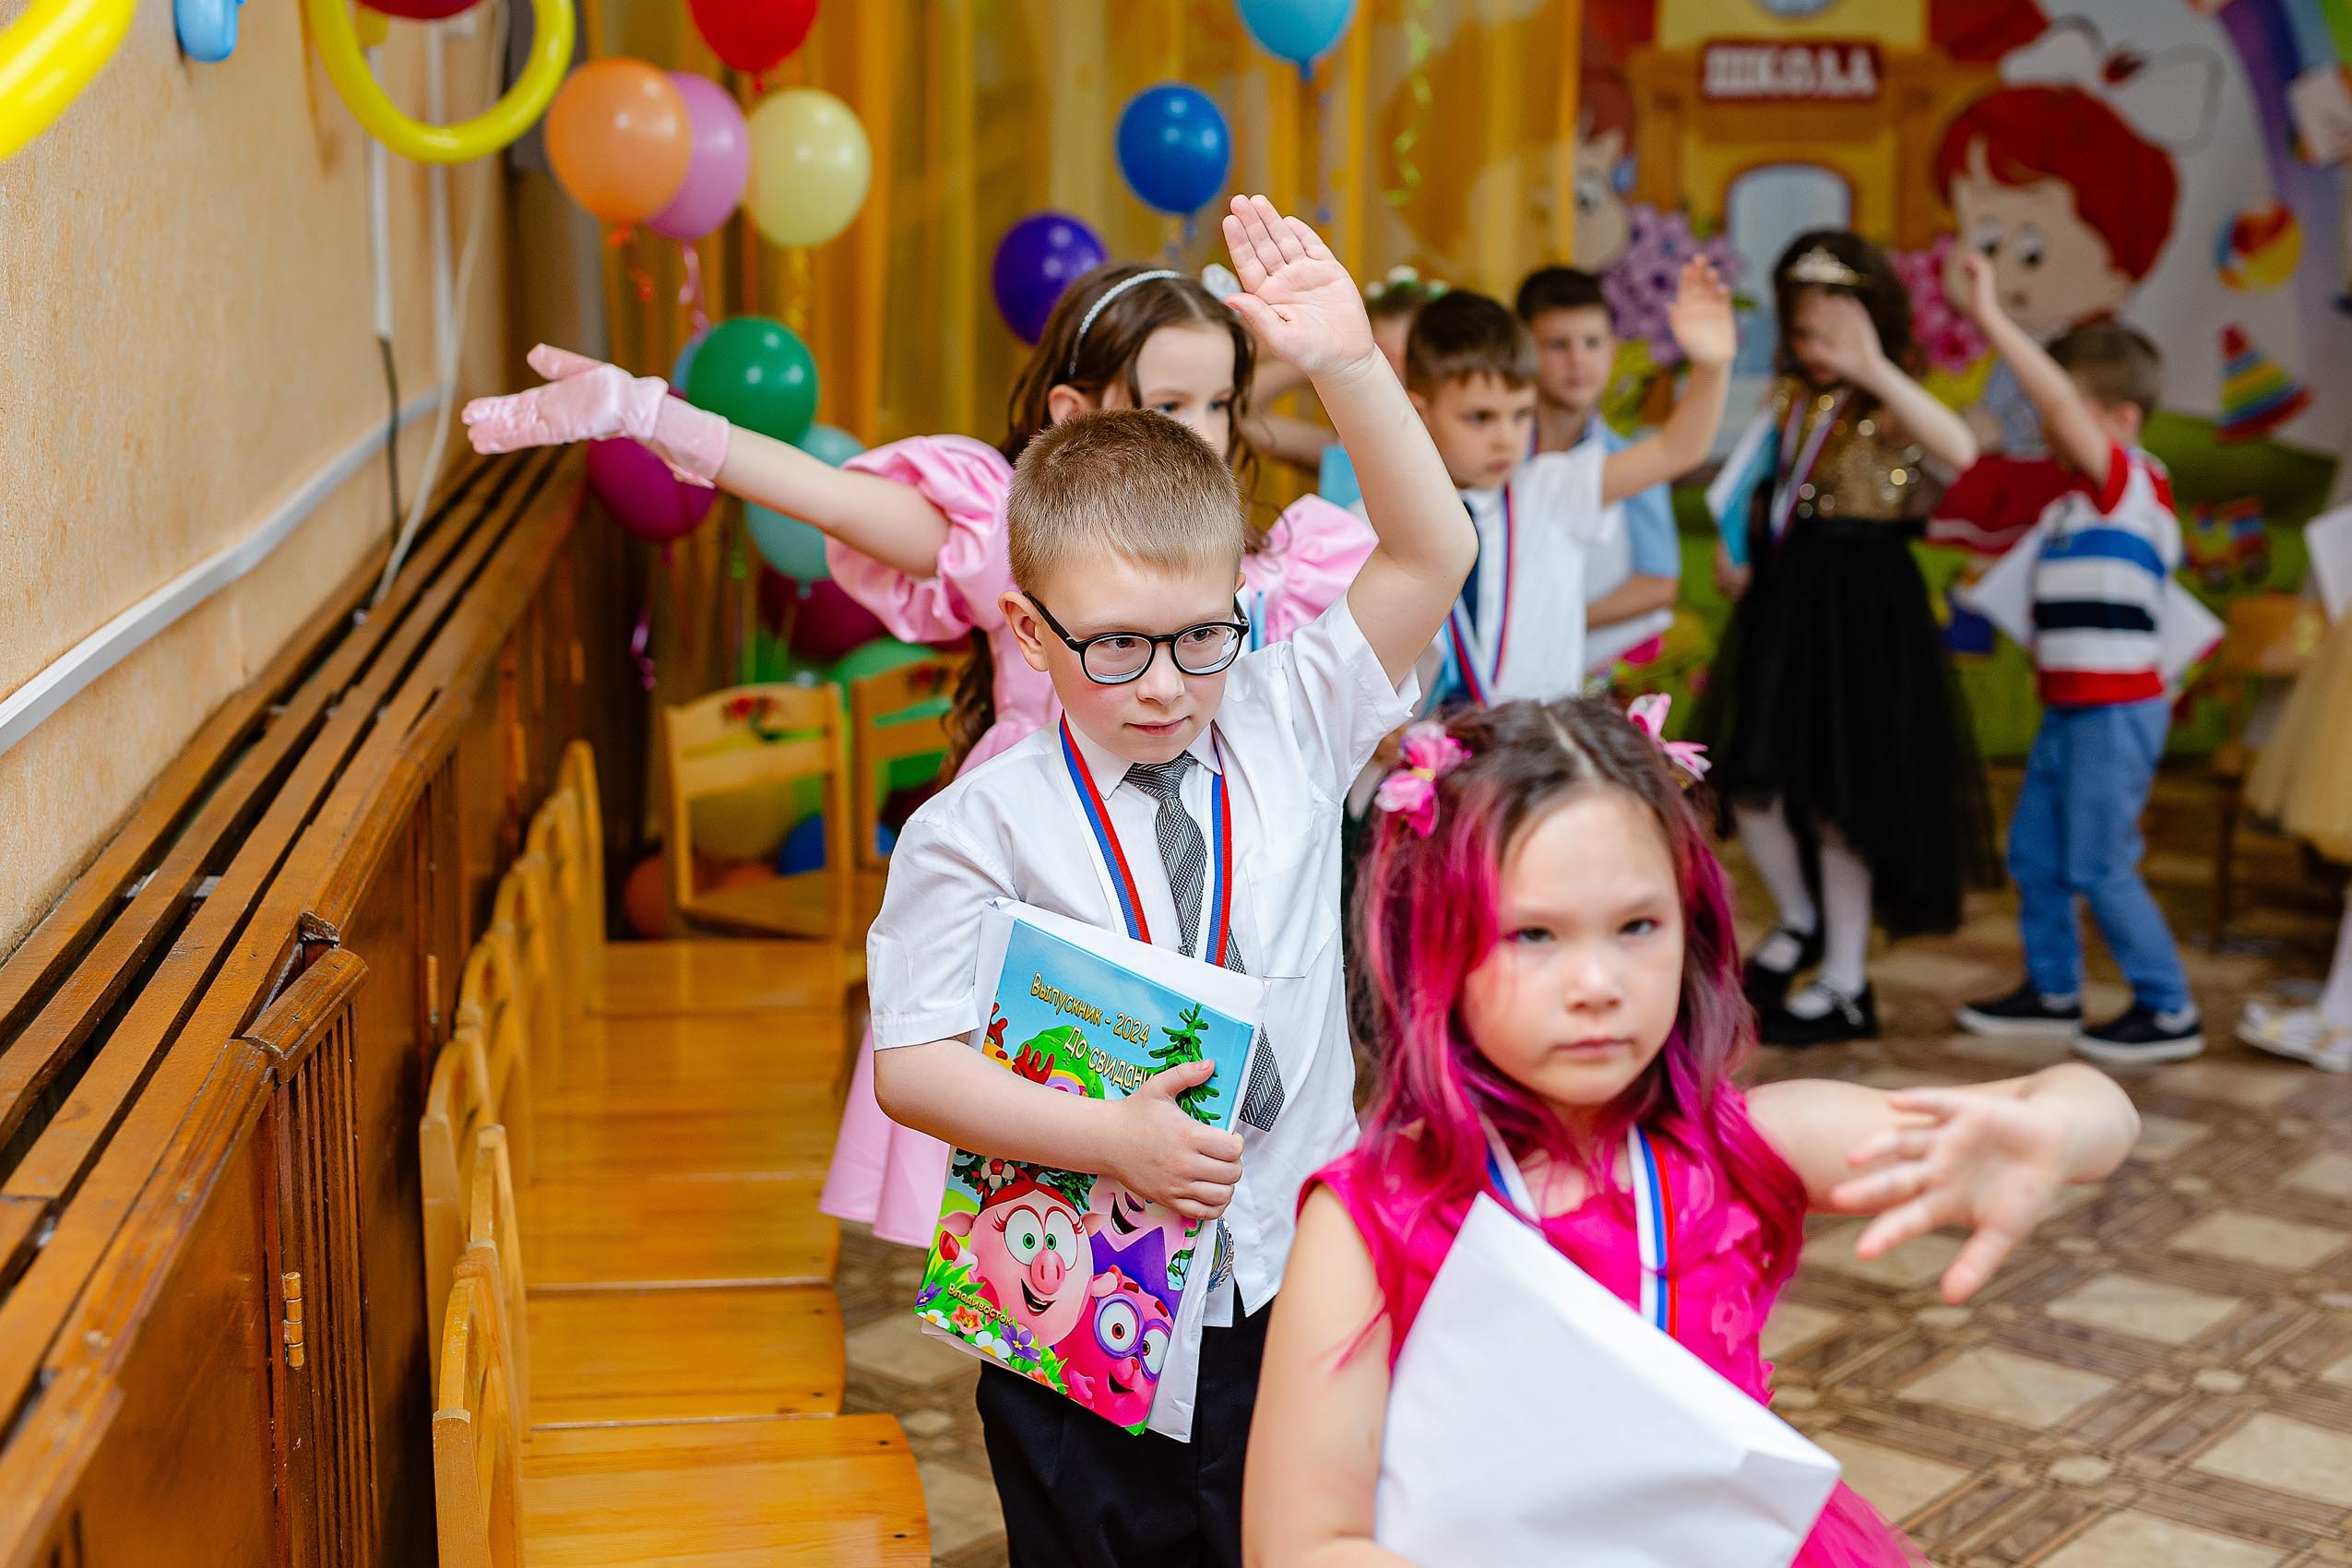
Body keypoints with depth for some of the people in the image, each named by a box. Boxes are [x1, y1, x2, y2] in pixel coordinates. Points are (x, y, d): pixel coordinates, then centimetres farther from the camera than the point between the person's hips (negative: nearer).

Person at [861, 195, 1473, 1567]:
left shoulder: (1287, 732, 0)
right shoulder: (981, 826, -10)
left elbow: (1431, 555, -8)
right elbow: (913, 1064, -11)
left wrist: (1348, 364, -20)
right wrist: (1109, 1137, -22)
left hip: (1295, 1290, 2)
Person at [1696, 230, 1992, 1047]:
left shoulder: (1886, 408, -10)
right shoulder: (1789, 396, 8)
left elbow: (1960, 450, -31)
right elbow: (1754, 484, 20)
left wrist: (1873, 368, -34)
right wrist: (1735, 543, 1)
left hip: (1863, 604, -5)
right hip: (1782, 597, 5)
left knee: (1839, 795, 3)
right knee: (1748, 778, 1)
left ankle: (1846, 985, 18)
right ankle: (1798, 917, 30)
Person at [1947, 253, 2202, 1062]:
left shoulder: (2135, 481, -13)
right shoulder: (2075, 502, 14)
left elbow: (2059, 402, -28)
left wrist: (1993, 319, -30)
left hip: (2117, 710, -9)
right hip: (2069, 708, 9)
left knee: (2099, 865, -5)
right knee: (2034, 853, 15)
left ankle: (2170, 1011, 7)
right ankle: (2053, 990, 28)